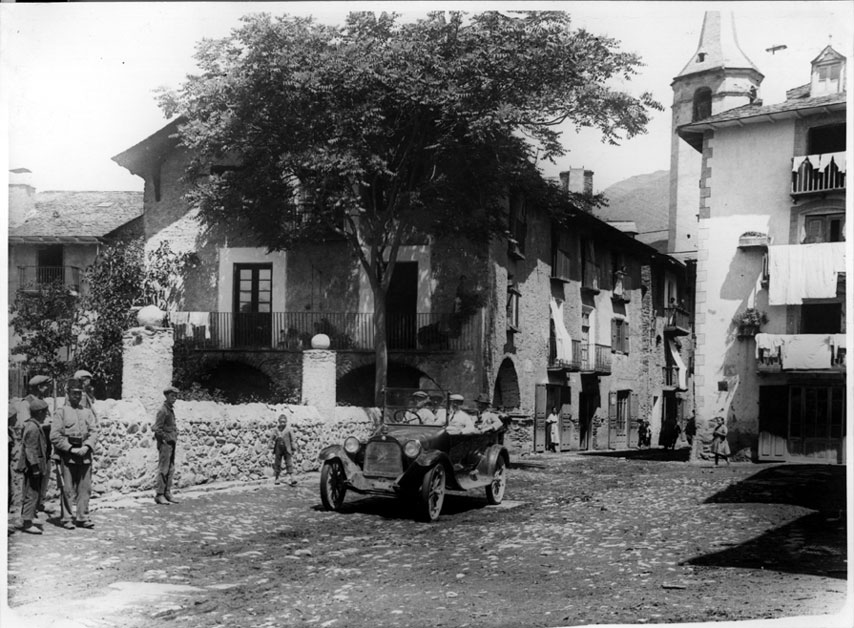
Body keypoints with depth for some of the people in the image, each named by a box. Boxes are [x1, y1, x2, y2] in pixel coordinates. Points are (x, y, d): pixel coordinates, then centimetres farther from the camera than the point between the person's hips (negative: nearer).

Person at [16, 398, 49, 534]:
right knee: (32, 494, -7)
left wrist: (44, 466, 23)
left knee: (29, 494, 14)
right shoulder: (32, 428, -18)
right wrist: (35, 467, -22)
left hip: (33, 467, 11)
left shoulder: (33, 425, 14)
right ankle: (27, 524, -4)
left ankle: (26, 522, 21)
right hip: (32, 467, -11)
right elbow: (30, 449, -22)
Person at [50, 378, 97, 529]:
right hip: (67, 456, -4)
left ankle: (82, 517, 11)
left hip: (85, 455, 4)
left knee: (85, 487, 3)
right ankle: (66, 518, 6)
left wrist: (87, 447, -10)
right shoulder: (61, 412, 1)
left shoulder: (87, 412, 14)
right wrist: (71, 449, -13)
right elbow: (55, 436, -6)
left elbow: (93, 432, 8)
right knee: (67, 489, -1)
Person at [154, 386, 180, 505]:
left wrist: (175, 437, 13)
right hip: (165, 443, -9)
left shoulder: (171, 409, 14)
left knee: (171, 469, 11)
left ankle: (167, 493, 16)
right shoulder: (163, 410, -13)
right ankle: (159, 495, -2)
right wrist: (167, 438, -13)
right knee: (163, 469, -6)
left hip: (171, 443, 9)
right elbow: (157, 429, -17)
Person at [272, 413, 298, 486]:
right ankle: (276, 478, 19)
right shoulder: (276, 431, 5)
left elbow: (292, 441, 6)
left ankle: (292, 479, -16)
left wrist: (292, 450, 4)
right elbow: (273, 442, 9)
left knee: (289, 464, -9)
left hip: (287, 450, -2)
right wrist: (273, 452, 6)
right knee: (277, 464, 7)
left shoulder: (289, 431, 1)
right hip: (278, 450, 2)